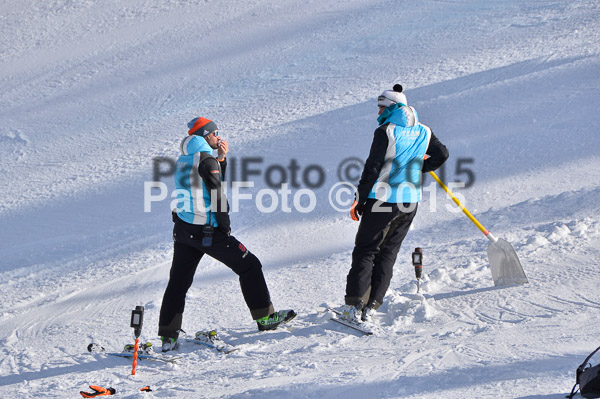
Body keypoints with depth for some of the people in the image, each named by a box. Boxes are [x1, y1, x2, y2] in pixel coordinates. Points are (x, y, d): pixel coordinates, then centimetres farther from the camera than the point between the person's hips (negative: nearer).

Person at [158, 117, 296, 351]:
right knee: (249, 266, 6)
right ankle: (265, 317, 11)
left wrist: (221, 159, 13)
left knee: (178, 281, 10)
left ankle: (168, 336, 7)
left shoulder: (183, 161, 13)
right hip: (208, 232, -8)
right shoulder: (206, 160, -12)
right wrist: (225, 226, -8)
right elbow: (217, 195, -14)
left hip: (183, 230, 8)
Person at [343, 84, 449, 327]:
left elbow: (372, 168, -15)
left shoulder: (386, 131, -13)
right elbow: (442, 155, 17)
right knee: (388, 254, 12)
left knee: (365, 252, 2)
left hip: (383, 200, -6)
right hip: (410, 201, 6)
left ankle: (354, 305, -2)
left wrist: (359, 199, -8)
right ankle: (371, 307, 9)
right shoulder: (423, 132, 6)